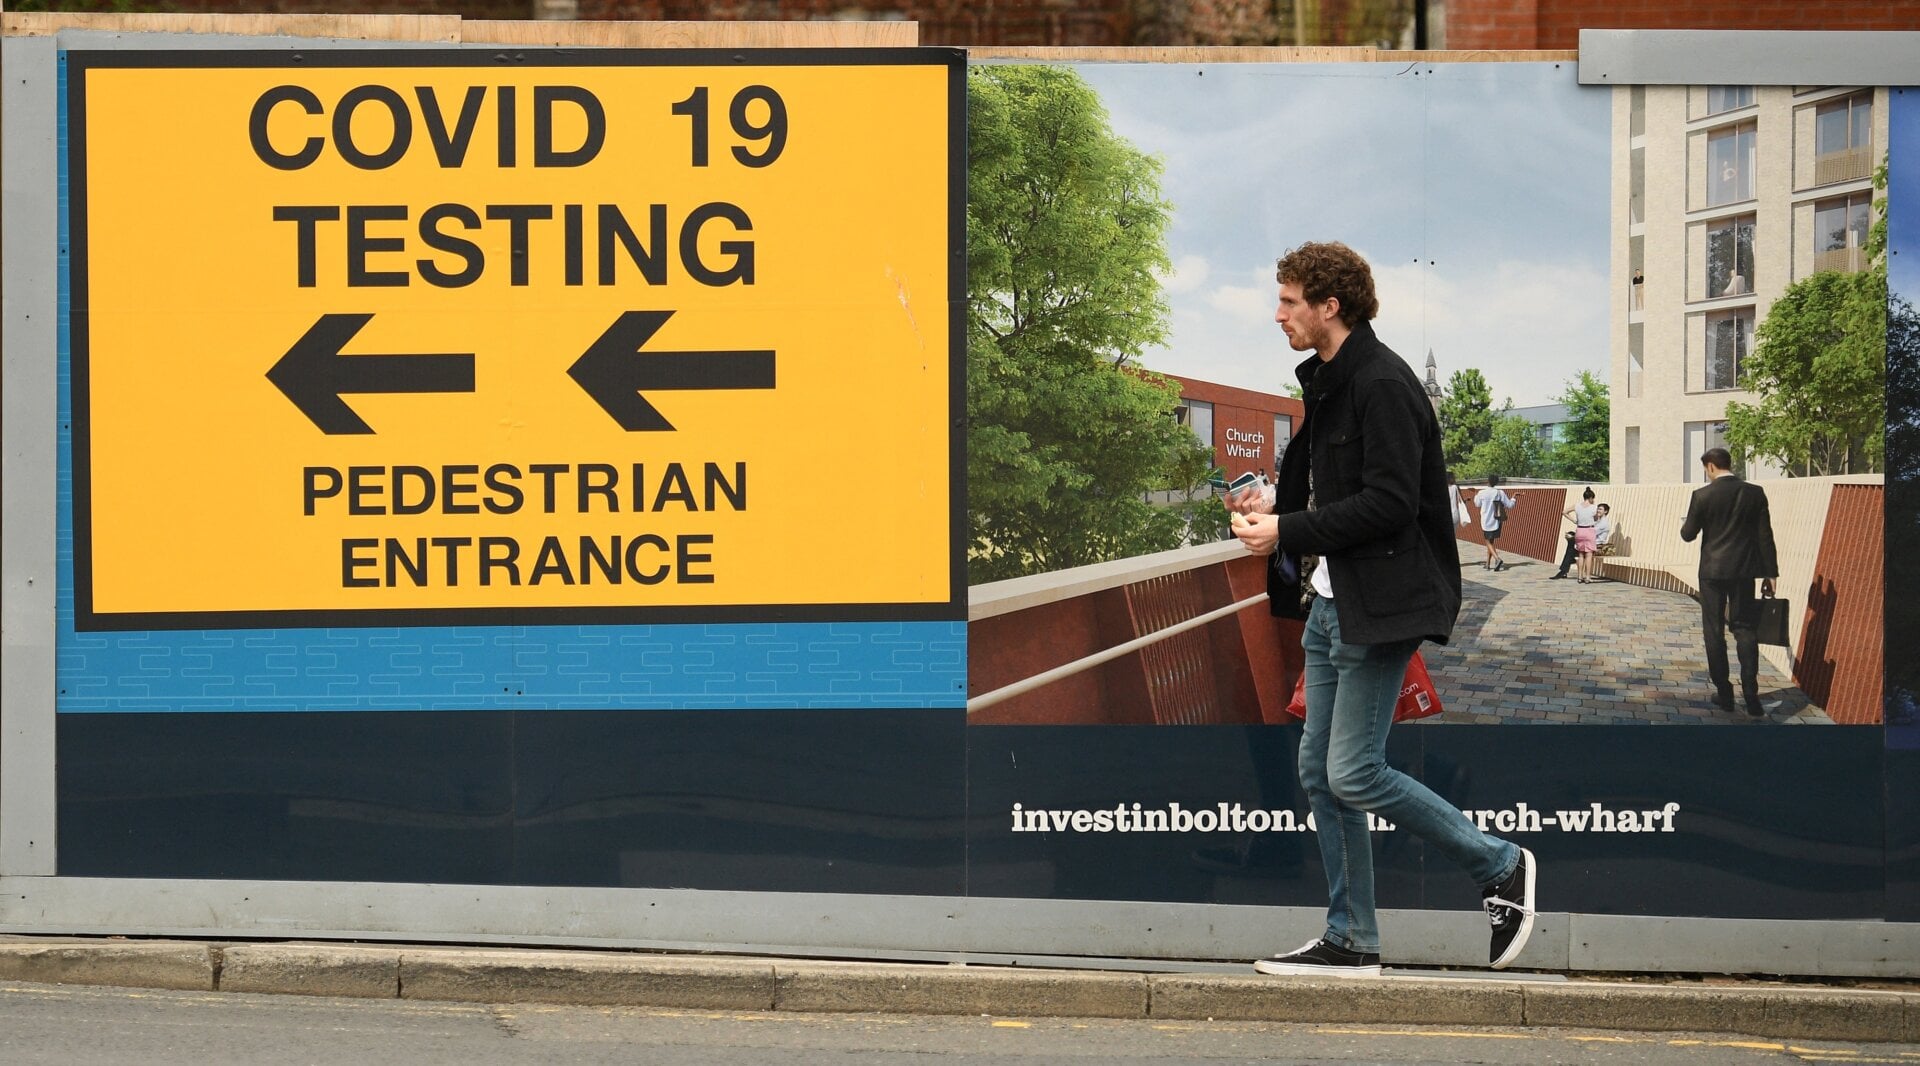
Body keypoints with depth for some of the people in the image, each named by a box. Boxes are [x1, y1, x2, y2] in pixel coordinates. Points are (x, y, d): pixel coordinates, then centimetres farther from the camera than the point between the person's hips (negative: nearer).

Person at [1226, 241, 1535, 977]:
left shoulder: (1382, 385, -16)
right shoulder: (1326, 382, 15)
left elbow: (1390, 503, -22)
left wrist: (1287, 533, -20)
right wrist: (1273, 509, 6)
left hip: (1381, 605, -10)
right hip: (1332, 601, 10)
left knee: (1353, 774, -11)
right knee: (1319, 772, 8)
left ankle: (1500, 867, 5)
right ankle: (1350, 939, 14)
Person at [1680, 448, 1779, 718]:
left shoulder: (1702, 496, -9)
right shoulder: (1755, 493, -2)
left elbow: (1688, 534, -2)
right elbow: (1765, 536, 0)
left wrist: (1684, 525, 22)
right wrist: (1770, 573, 6)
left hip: (1713, 571, -2)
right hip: (1744, 571, 2)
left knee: (1714, 632, 7)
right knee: (1744, 629, 7)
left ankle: (1724, 694, 9)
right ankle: (1751, 696, -3)